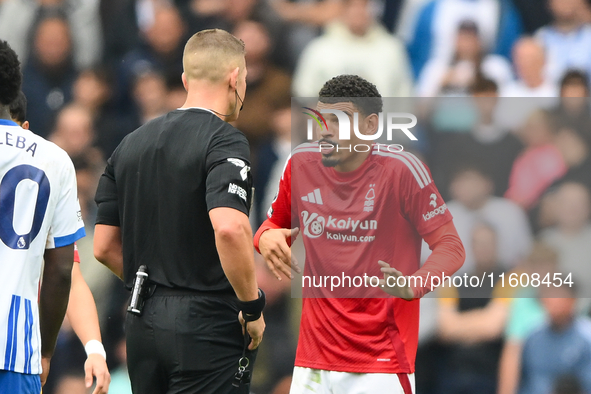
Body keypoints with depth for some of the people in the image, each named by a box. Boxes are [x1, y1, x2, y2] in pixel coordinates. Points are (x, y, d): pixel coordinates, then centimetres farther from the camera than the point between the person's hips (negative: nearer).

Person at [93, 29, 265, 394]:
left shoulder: (131, 144, 12)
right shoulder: (225, 141, -11)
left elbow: (105, 247, 13)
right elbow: (229, 228, -28)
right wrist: (253, 305, -16)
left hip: (142, 324, 7)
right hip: (206, 325, -7)